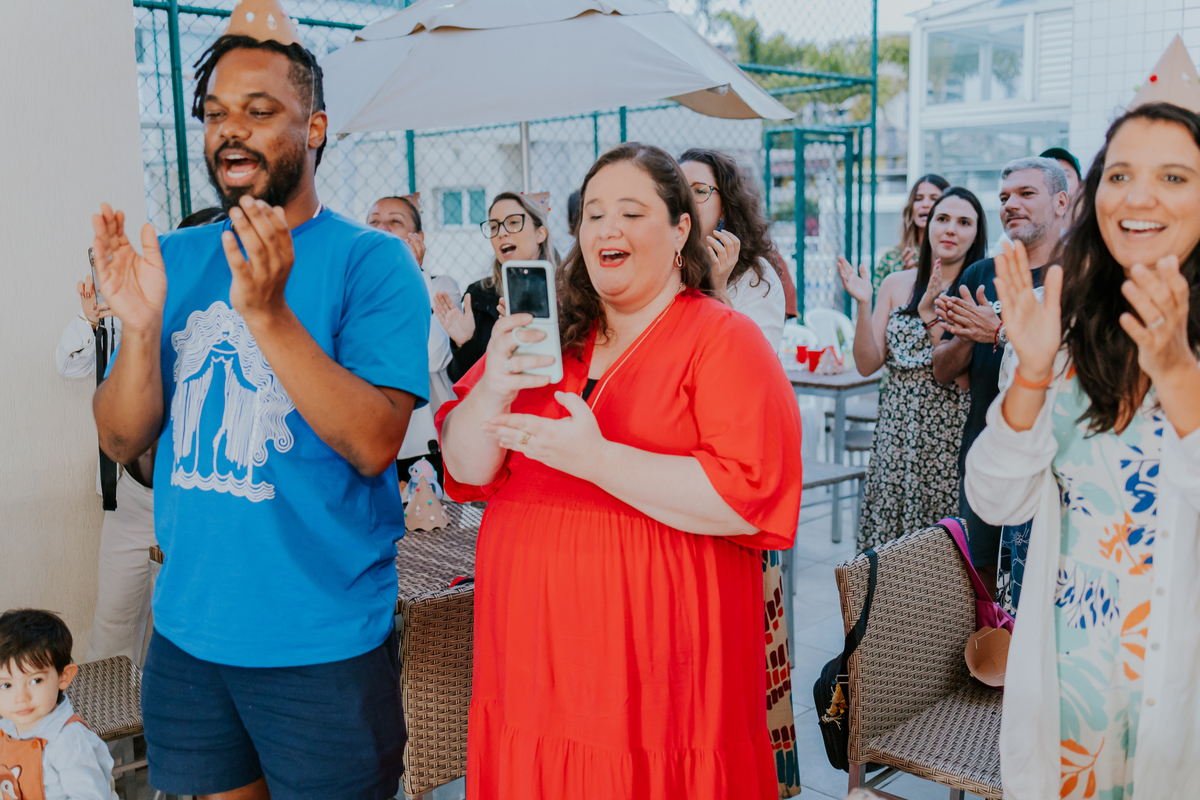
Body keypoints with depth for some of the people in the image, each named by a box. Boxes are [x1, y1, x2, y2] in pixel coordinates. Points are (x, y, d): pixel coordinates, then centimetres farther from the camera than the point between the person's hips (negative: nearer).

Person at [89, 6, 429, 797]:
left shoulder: (371, 261, -11)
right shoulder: (175, 258, 4)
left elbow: (374, 444, -21)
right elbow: (123, 440, 0)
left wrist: (268, 313, -30)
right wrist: (141, 325, -17)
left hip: (324, 644, -4)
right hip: (187, 630, 5)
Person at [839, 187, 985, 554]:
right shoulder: (897, 283, 8)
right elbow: (868, 364, 4)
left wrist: (930, 313, -19)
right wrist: (863, 304, -8)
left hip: (951, 431, -3)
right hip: (897, 429, 3)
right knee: (889, 543, 5)